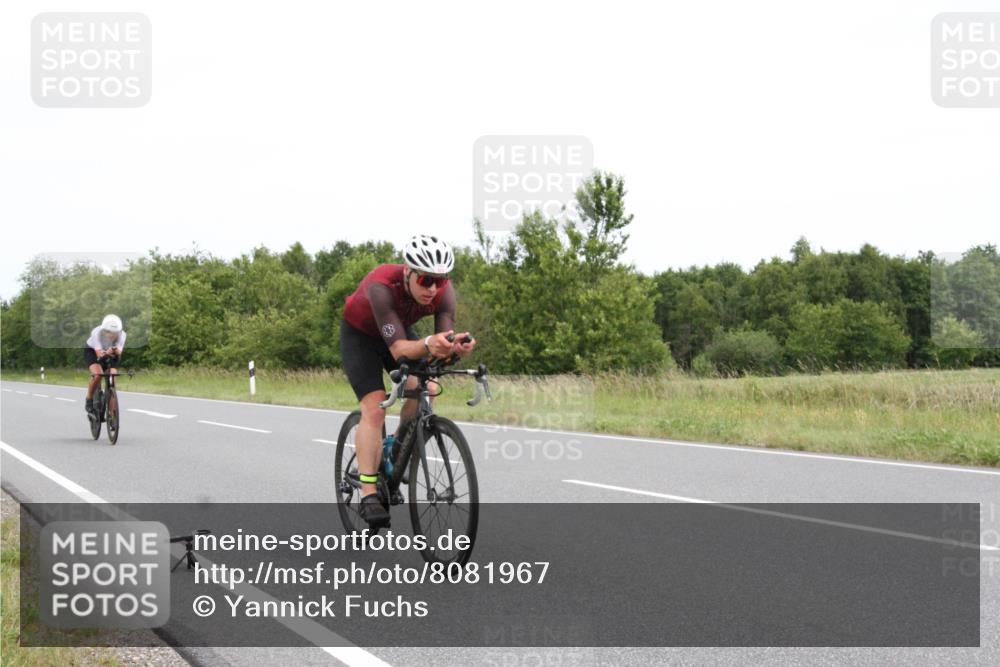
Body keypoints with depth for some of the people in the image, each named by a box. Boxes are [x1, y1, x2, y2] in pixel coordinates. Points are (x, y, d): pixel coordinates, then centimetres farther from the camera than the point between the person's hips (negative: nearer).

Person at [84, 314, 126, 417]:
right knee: (97, 374, -29)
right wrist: (106, 353, -64)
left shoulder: (121, 334, -29)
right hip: (92, 351, -2)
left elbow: (119, 353, -39)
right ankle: (89, 401, -7)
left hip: (110, 355, 2)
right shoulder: (97, 332, -35)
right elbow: (99, 353, -43)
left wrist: (116, 351, -62)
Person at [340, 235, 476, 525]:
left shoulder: (444, 291, -28)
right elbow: (398, 349, -46)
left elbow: (442, 349, -31)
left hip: (401, 329, 4)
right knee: (374, 408, -19)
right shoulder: (382, 287, -40)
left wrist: (457, 346, -54)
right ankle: (368, 496, -17)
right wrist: (428, 345, -65)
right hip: (360, 334, -4)